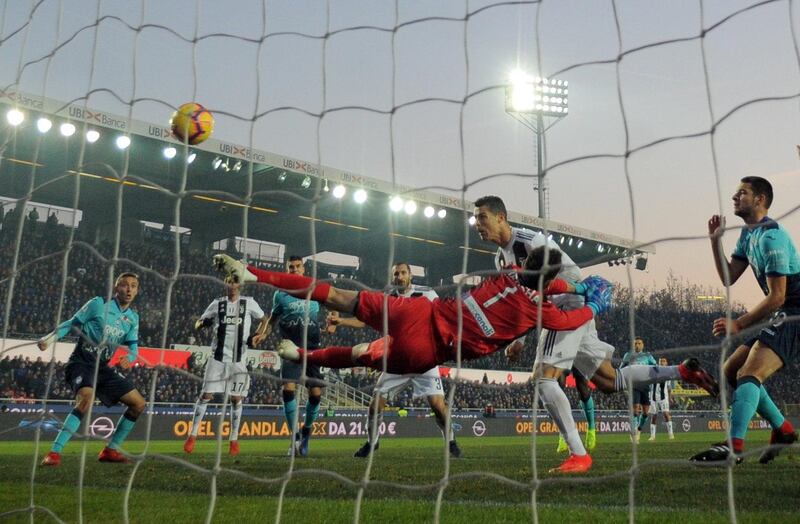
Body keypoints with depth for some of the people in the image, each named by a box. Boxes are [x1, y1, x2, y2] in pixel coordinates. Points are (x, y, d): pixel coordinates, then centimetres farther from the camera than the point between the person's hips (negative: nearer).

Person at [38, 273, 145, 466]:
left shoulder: (133, 318, 10)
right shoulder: (98, 304, -6)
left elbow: (133, 346, 6)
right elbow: (72, 323, -2)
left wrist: (129, 358, -17)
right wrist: (50, 337, -18)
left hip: (103, 367, 7)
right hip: (81, 363, -7)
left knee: (138, 403, 4)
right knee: (86, 399, -35)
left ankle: (111, 450, 16)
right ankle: (54, 453, -28)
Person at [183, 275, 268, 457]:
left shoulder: (249, 303, 1)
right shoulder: (217, 303, 4)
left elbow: (264, 320, 13)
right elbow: (199, 322, 10)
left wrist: (258, 335, -5)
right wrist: (201, 324, -14)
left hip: (238, 360, 0)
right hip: (217, 358, 1)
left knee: (236, 399, 1)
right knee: (206, 395, -1)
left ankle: (234, 439, 13)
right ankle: (192, 435, 11)